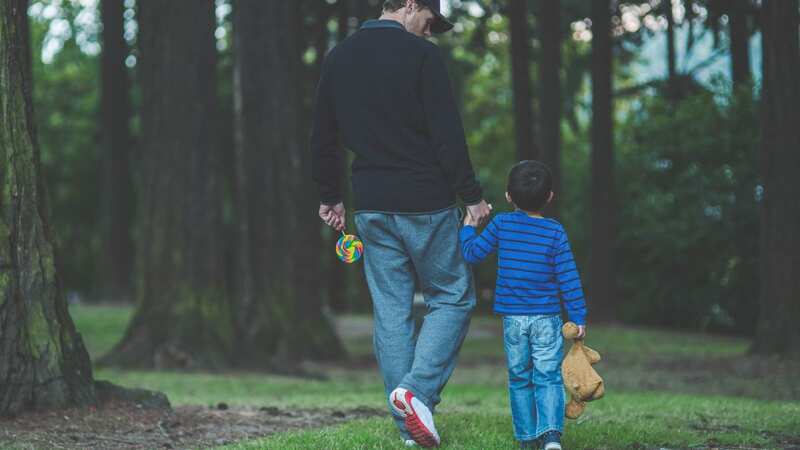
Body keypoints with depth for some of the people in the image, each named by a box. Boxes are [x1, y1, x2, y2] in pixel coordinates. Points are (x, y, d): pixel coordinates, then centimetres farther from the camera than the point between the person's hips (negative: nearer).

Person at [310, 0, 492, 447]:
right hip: (425, 204, -5)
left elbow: (324, 137, 16)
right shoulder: (421, 55, -9)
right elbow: (448, 134, -13)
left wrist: (330, 196, 26)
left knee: (391, 312, 9)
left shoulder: (338, 58, 10)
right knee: (453, 297, 8)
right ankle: (418, 388, -13)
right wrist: (472, 195, -7)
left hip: (372, 208, 5)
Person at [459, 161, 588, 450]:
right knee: (548, 378, -1)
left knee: (519, 380, 13)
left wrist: (468, 227, 21)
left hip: (513, 318, 1)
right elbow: (569, 279, -4)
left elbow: (472, 254, 4)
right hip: (547, 318, -1)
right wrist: (579, 317, 1)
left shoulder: (501, 224, -3)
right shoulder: (555, 232, -4)